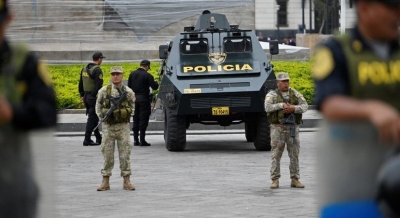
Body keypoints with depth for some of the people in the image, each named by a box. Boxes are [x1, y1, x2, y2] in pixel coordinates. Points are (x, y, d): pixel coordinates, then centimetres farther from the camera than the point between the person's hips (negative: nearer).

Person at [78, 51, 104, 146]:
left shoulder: (84, 69, 12)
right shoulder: (97, 70, -15)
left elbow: (80, 83, 18)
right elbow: (99, 85, -22)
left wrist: (82, 95, 24)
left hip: (86, 96, 9)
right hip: (94, 97, -9)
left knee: (93, 117, 15)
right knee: (92, 118, -4)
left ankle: (98, 138, 22)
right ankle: (87, 140, -5)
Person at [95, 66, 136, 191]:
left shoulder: (128, 92, 2)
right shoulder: (104, 91, 1)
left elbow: (132, 106, 17)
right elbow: (98, 106, 13)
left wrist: (126, 114, 5)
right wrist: (102, 117, 3)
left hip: (123, 126, 0)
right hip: (108, 126, 0)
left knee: (125, 154, 1)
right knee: (107, 154, 2)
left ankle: (126, 181, 6)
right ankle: (105, 182, 8)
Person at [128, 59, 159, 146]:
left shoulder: (132, 74, 6)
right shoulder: (147, 75, -11)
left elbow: (129, 86, 9)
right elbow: (154, 87, -12)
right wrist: (156, 83, 9)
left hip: (134, 98, 5)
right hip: (144, 99, -5)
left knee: (136, 120, 12)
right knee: (143, 119, -2)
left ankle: (135, 140, 12)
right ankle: (142, 140, -5)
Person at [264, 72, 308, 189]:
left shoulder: (294, 93, 7)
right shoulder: (272, 95, -2)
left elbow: (305, 106, -4)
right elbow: (268, 107, -19)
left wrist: (293, 108, -20)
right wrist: (282, 105, -25)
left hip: (292, 128, 3)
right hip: (278, 128, -3)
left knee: (294, 154, 3)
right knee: (276, 155, -1)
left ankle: (295, 180, 9)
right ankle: (275, 180, 3)